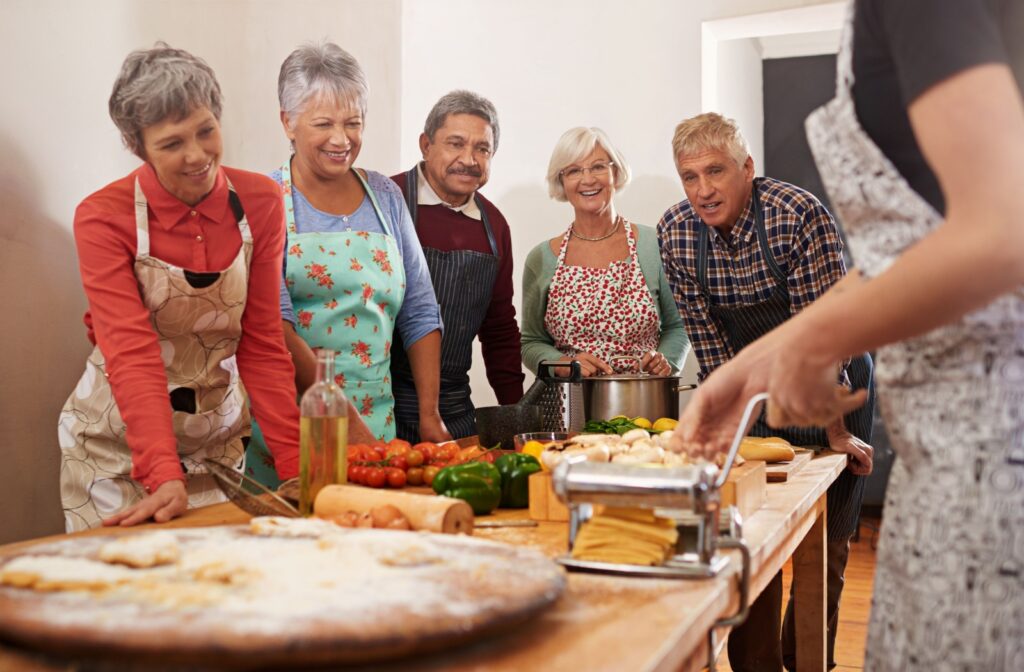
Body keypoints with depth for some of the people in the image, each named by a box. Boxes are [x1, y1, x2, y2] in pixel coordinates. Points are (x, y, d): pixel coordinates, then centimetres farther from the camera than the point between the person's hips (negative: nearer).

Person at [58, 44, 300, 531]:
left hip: (217, 439, 3)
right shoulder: (104, 218, -15)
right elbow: (131, 354, -24)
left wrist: (295, 465, -14)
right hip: (118, 445, -2)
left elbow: (261, 344, -7)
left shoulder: (259, 202, -8)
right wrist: (165, 476, -36)